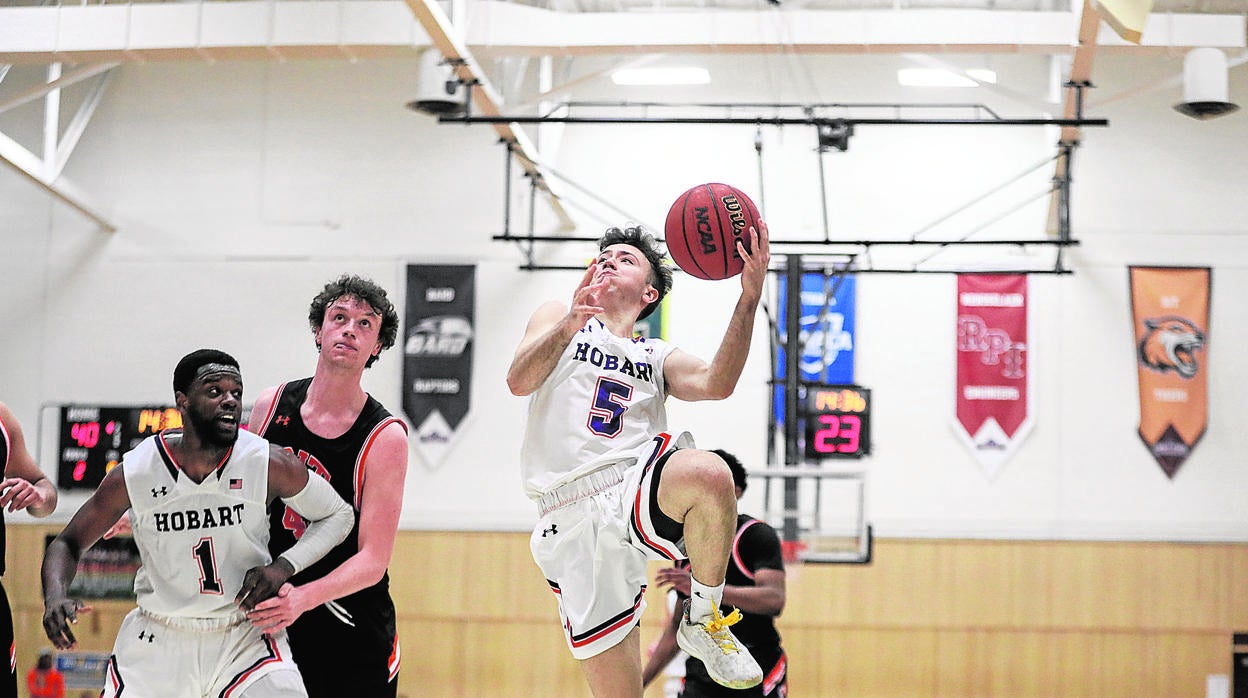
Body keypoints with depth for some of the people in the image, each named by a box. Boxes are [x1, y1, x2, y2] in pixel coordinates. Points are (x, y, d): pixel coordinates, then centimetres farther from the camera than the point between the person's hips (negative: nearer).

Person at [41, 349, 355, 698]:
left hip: (247, 636, 0)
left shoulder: (269, 465, -14)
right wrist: (55, 597, -21)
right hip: (158, 641, 0)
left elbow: (338, 515, 1)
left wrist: (285, 565, -16)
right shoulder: (134, 473, -13)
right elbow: (68, 543, 0)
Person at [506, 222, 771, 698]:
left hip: (639, 487, 1)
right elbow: (518, 382, -1)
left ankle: (703, 620, -15)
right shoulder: (560, 318, 19)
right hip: (574, 522, -1)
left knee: (708, 475, -35)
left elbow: (716, 384, 1)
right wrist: (568, 326, -18)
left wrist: (749, 298, -10)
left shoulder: (658, 358, 23)